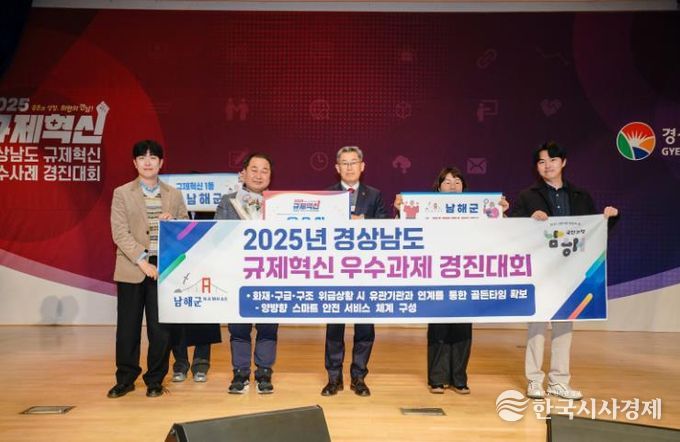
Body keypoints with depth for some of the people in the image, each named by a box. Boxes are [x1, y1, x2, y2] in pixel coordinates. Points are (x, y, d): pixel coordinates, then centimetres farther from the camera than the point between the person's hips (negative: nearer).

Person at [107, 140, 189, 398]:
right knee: (127, 326, 6)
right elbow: (120, 233, -5)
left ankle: (155, 380, 17)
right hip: (132, 269, -1)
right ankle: (125, 379, 21)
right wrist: (143, 262, -14)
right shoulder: (122, 193, 4)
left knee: (160, 327, 2)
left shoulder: (174, 195, 11)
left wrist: (173, 222, -10)